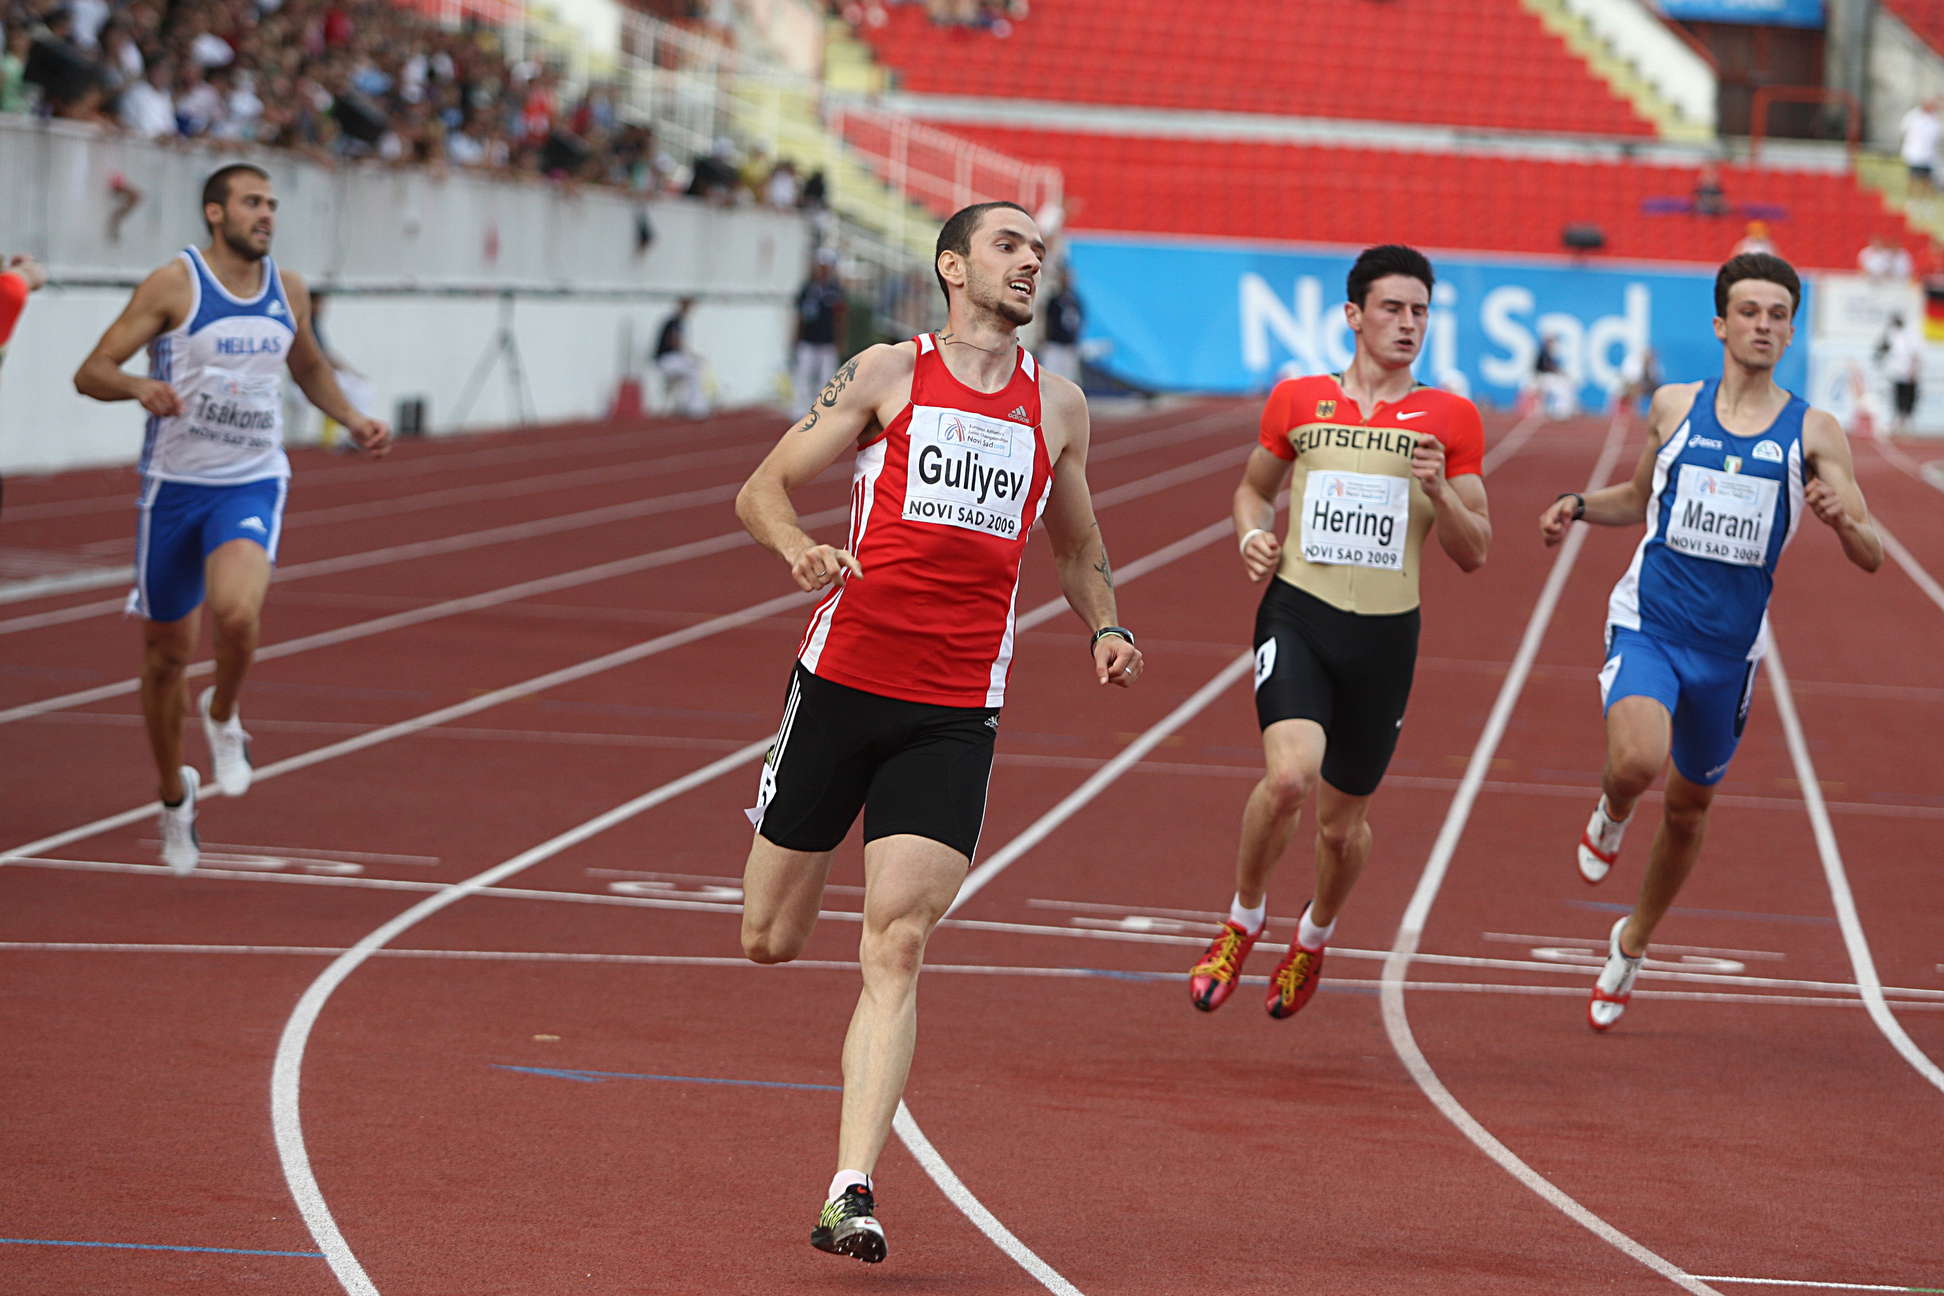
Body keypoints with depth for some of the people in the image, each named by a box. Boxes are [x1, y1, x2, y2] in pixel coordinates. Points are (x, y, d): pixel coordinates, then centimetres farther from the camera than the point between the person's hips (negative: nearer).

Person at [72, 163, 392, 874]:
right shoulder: (174, 285, -8)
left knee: (237, 612, -29)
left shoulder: (289, 291, 5)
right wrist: (141, 386, -31)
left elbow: (310, 369, 26)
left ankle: (223, 716, 2)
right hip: (174, 486, -1)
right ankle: (175, 796, 31)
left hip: (253, 486, 1)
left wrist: (352, 419, 9)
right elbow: (90, 373, -10)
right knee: (166, 654, 9)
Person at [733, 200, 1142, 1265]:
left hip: (956, 715, 1)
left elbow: (1078, 548, 27)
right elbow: (763, 491, 3)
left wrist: (1102, 630, 7)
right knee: (770, 942, 7)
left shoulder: (1058, 406, 12)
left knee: (896, 949, -12)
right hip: (844, 679, -1)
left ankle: (852, 1193, -15)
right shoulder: (890, 374, 2)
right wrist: (802, 552, -19)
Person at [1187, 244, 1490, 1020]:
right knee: (1290, 774, -26)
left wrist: (1438, 492, -13)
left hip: (1386, 634, 1)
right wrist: (1252, 535, 1)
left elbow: (1474, 555, 5)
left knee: (1343, 821, 11)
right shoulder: (1298, 401, 6)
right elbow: (1253, 488, 22)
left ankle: (1314, 938, 43)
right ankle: (1243, 924, 0)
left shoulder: (1450, 421, 4)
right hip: (1297, 613, -1)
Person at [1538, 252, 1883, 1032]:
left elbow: (1872, 558, -6)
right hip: (1648, 624, -1)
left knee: (1688, 809, 15)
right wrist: (1578, 507, 2)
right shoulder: (1673, 407, 2)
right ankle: (1612, 813, 8)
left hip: (1729, 647, 1)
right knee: (1636, 761, -30)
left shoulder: (1814, 434, -2)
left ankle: (1632, 944, 40)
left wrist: (1841, 520, -28)